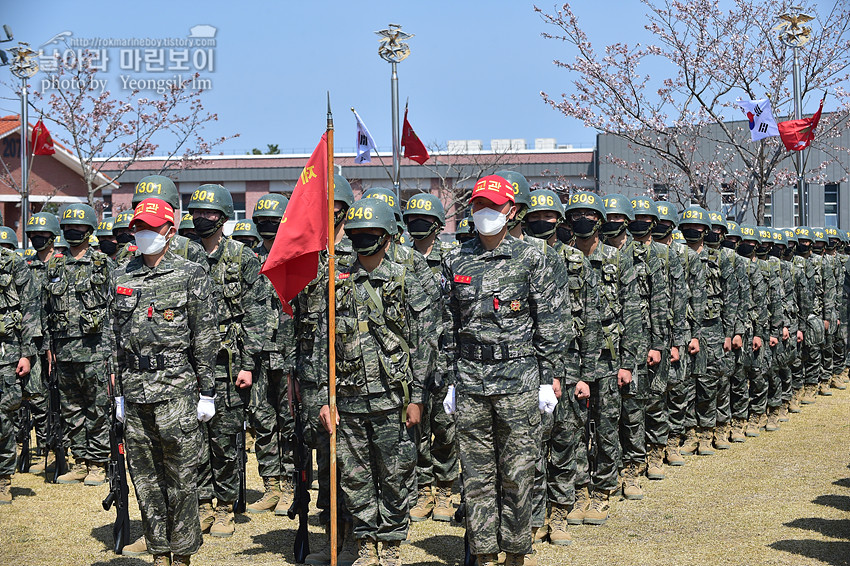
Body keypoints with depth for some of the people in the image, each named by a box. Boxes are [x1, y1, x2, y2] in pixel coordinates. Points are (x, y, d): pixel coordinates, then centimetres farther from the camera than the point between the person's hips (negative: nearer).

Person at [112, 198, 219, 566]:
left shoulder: (191, 275, -2)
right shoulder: (122, 277, 12)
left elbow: (206, 338, -3)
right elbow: (117, 337, 15)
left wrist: (207, 393, -6)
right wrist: (118, 392, 12)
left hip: (176, 391, -5)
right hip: (135, 393, 5)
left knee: (181, 476, 0)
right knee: (145, 477, 9)